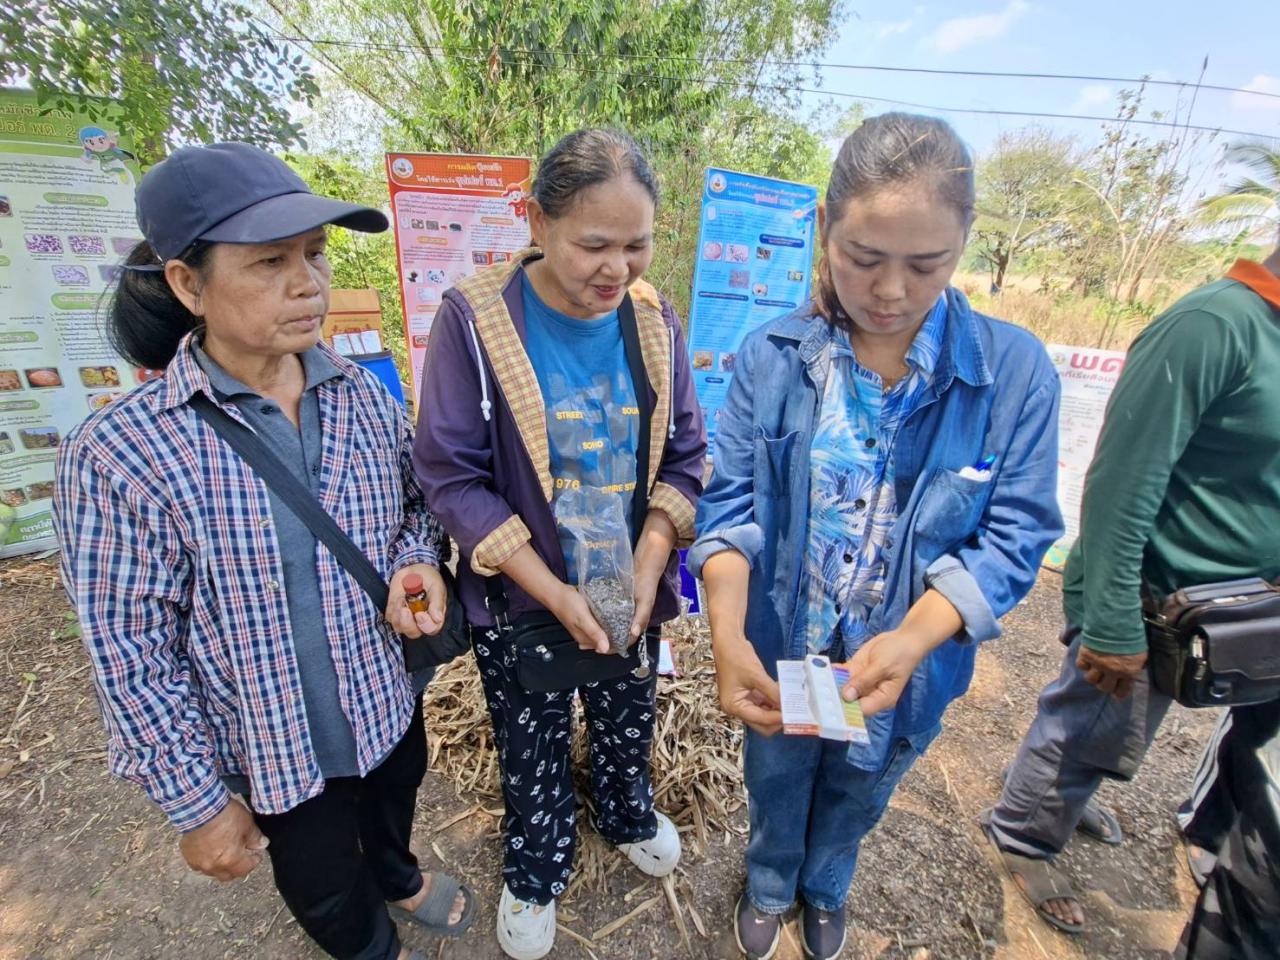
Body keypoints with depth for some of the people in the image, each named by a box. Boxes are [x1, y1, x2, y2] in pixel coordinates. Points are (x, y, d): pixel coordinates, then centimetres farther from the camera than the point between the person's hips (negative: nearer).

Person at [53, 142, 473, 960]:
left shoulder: (363, 396, -12)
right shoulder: (121, 454, -23)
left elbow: (421, 494, 4)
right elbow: (130, 654, -16)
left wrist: (418, 559, -18)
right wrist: (198, 803, -9)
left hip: (390, 699, 4)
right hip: (276, 748, -3)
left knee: (395, 805, 33)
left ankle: (397, 876, 68)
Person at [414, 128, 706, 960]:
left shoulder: (655, 318, -7)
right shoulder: (474, 318, -18)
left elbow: (686, 455, -3)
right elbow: (452, 475, -17)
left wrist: (649, 566, -16)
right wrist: (554, 593, -21)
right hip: (521, 602, -2)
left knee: (628, 723, 27)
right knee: (532, 747, 21)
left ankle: (628, 815, 61)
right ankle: (535, 872, 53)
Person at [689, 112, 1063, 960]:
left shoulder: (1015, 371, -16)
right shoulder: (771, 355, -15)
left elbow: (1014, 536, -15)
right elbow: (731, 506, -15)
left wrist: (911, 641, -30)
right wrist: (727, 639, -29)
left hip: (908, 665, 1)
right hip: (780, 653, 0)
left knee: (857, 796, 30)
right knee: (776, 783, 28)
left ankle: (826, 890, 65)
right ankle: (770, 887, 62)